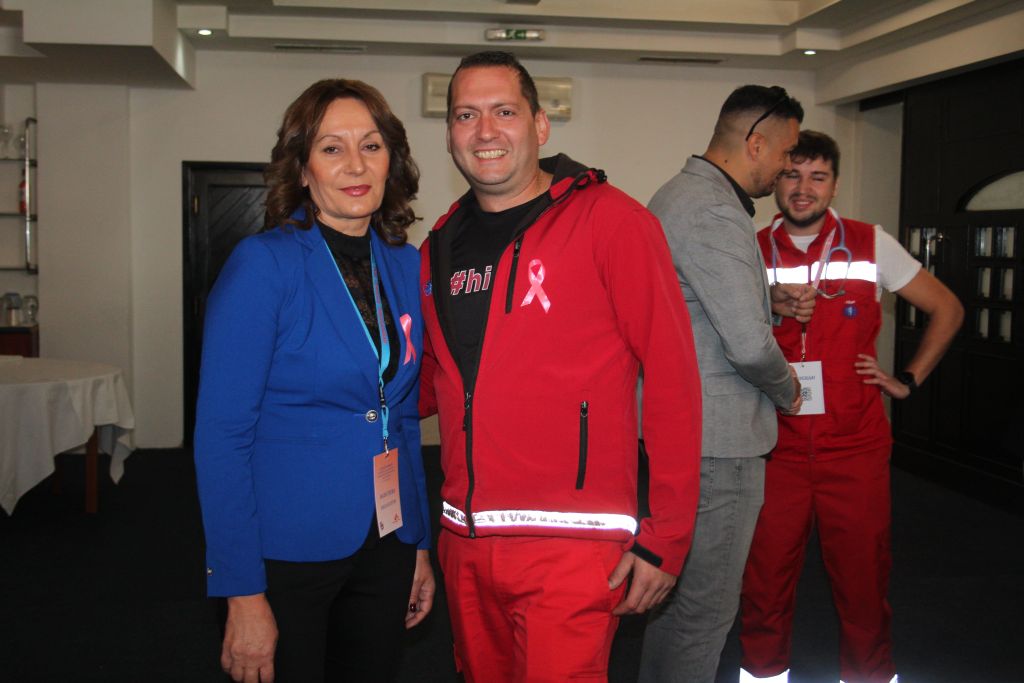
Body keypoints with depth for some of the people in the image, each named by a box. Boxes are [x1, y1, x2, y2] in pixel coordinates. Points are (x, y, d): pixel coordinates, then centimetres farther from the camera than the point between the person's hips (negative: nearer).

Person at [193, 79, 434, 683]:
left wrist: (420, 545, 10)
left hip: (386, 549, 5)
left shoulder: (406, 266, 3)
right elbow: (222, 434, -15)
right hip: (288, 556, -5)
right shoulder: (264, 263, -13)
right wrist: (243, 593, -17)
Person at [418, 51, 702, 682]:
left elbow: (671, 377, -11)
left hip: (570, 544, -6)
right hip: (465, 539, 6)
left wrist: (665, 538, -12)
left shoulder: (606, 218, -9)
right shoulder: (443, 243, 10)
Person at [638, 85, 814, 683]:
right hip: (718, 438, -11)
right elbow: (750, 345, -25)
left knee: (677, 587, 22)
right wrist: (786, 390, -5)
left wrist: (772, 300, 12)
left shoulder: (678, 194, 13)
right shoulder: (714, 213, -21)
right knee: (706, 606, 2)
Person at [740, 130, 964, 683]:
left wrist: (909, 379, 7)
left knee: (863, 572, 6)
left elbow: (946, 309, 12)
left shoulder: (871, 245, 3)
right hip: (775, 446, 0)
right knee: (766, 571, 5)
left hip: (855, 445, 0)